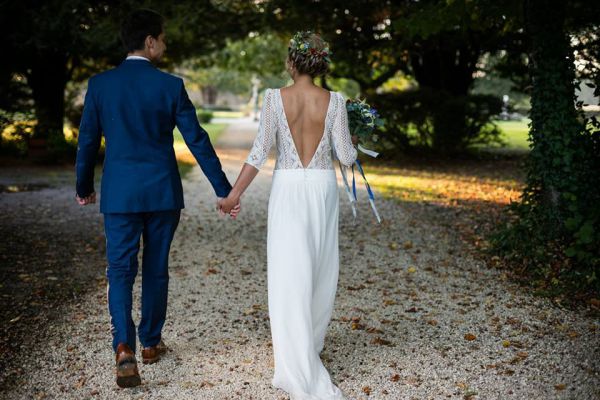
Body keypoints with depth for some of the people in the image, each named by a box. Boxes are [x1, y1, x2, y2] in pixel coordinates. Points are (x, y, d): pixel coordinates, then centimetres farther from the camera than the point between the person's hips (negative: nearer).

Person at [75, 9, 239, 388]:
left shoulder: (100, 84, -1)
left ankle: (125, 348, -14)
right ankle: (150, 342, 27)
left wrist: (84, 188, 20)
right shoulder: (170, 85, -6)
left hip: (119, 192, 1)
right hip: (162, 191, 0)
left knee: (121, 270, 3)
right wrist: (223, 189, 0)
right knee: (156, 268, 14)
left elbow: (88, 141, 5)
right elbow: (197, 140, -6)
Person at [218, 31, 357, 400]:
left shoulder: (275, 97, -6)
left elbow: (261, 151, -8)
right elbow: (346, 157, -3)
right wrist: (352, 144, 21)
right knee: (320, 272, 17)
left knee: (290, 275, -1)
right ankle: (309, 347, 34)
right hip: (323, 189, 2)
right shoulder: (334, 101, -4)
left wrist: (234, 194, -2)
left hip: (287, 190, -1)